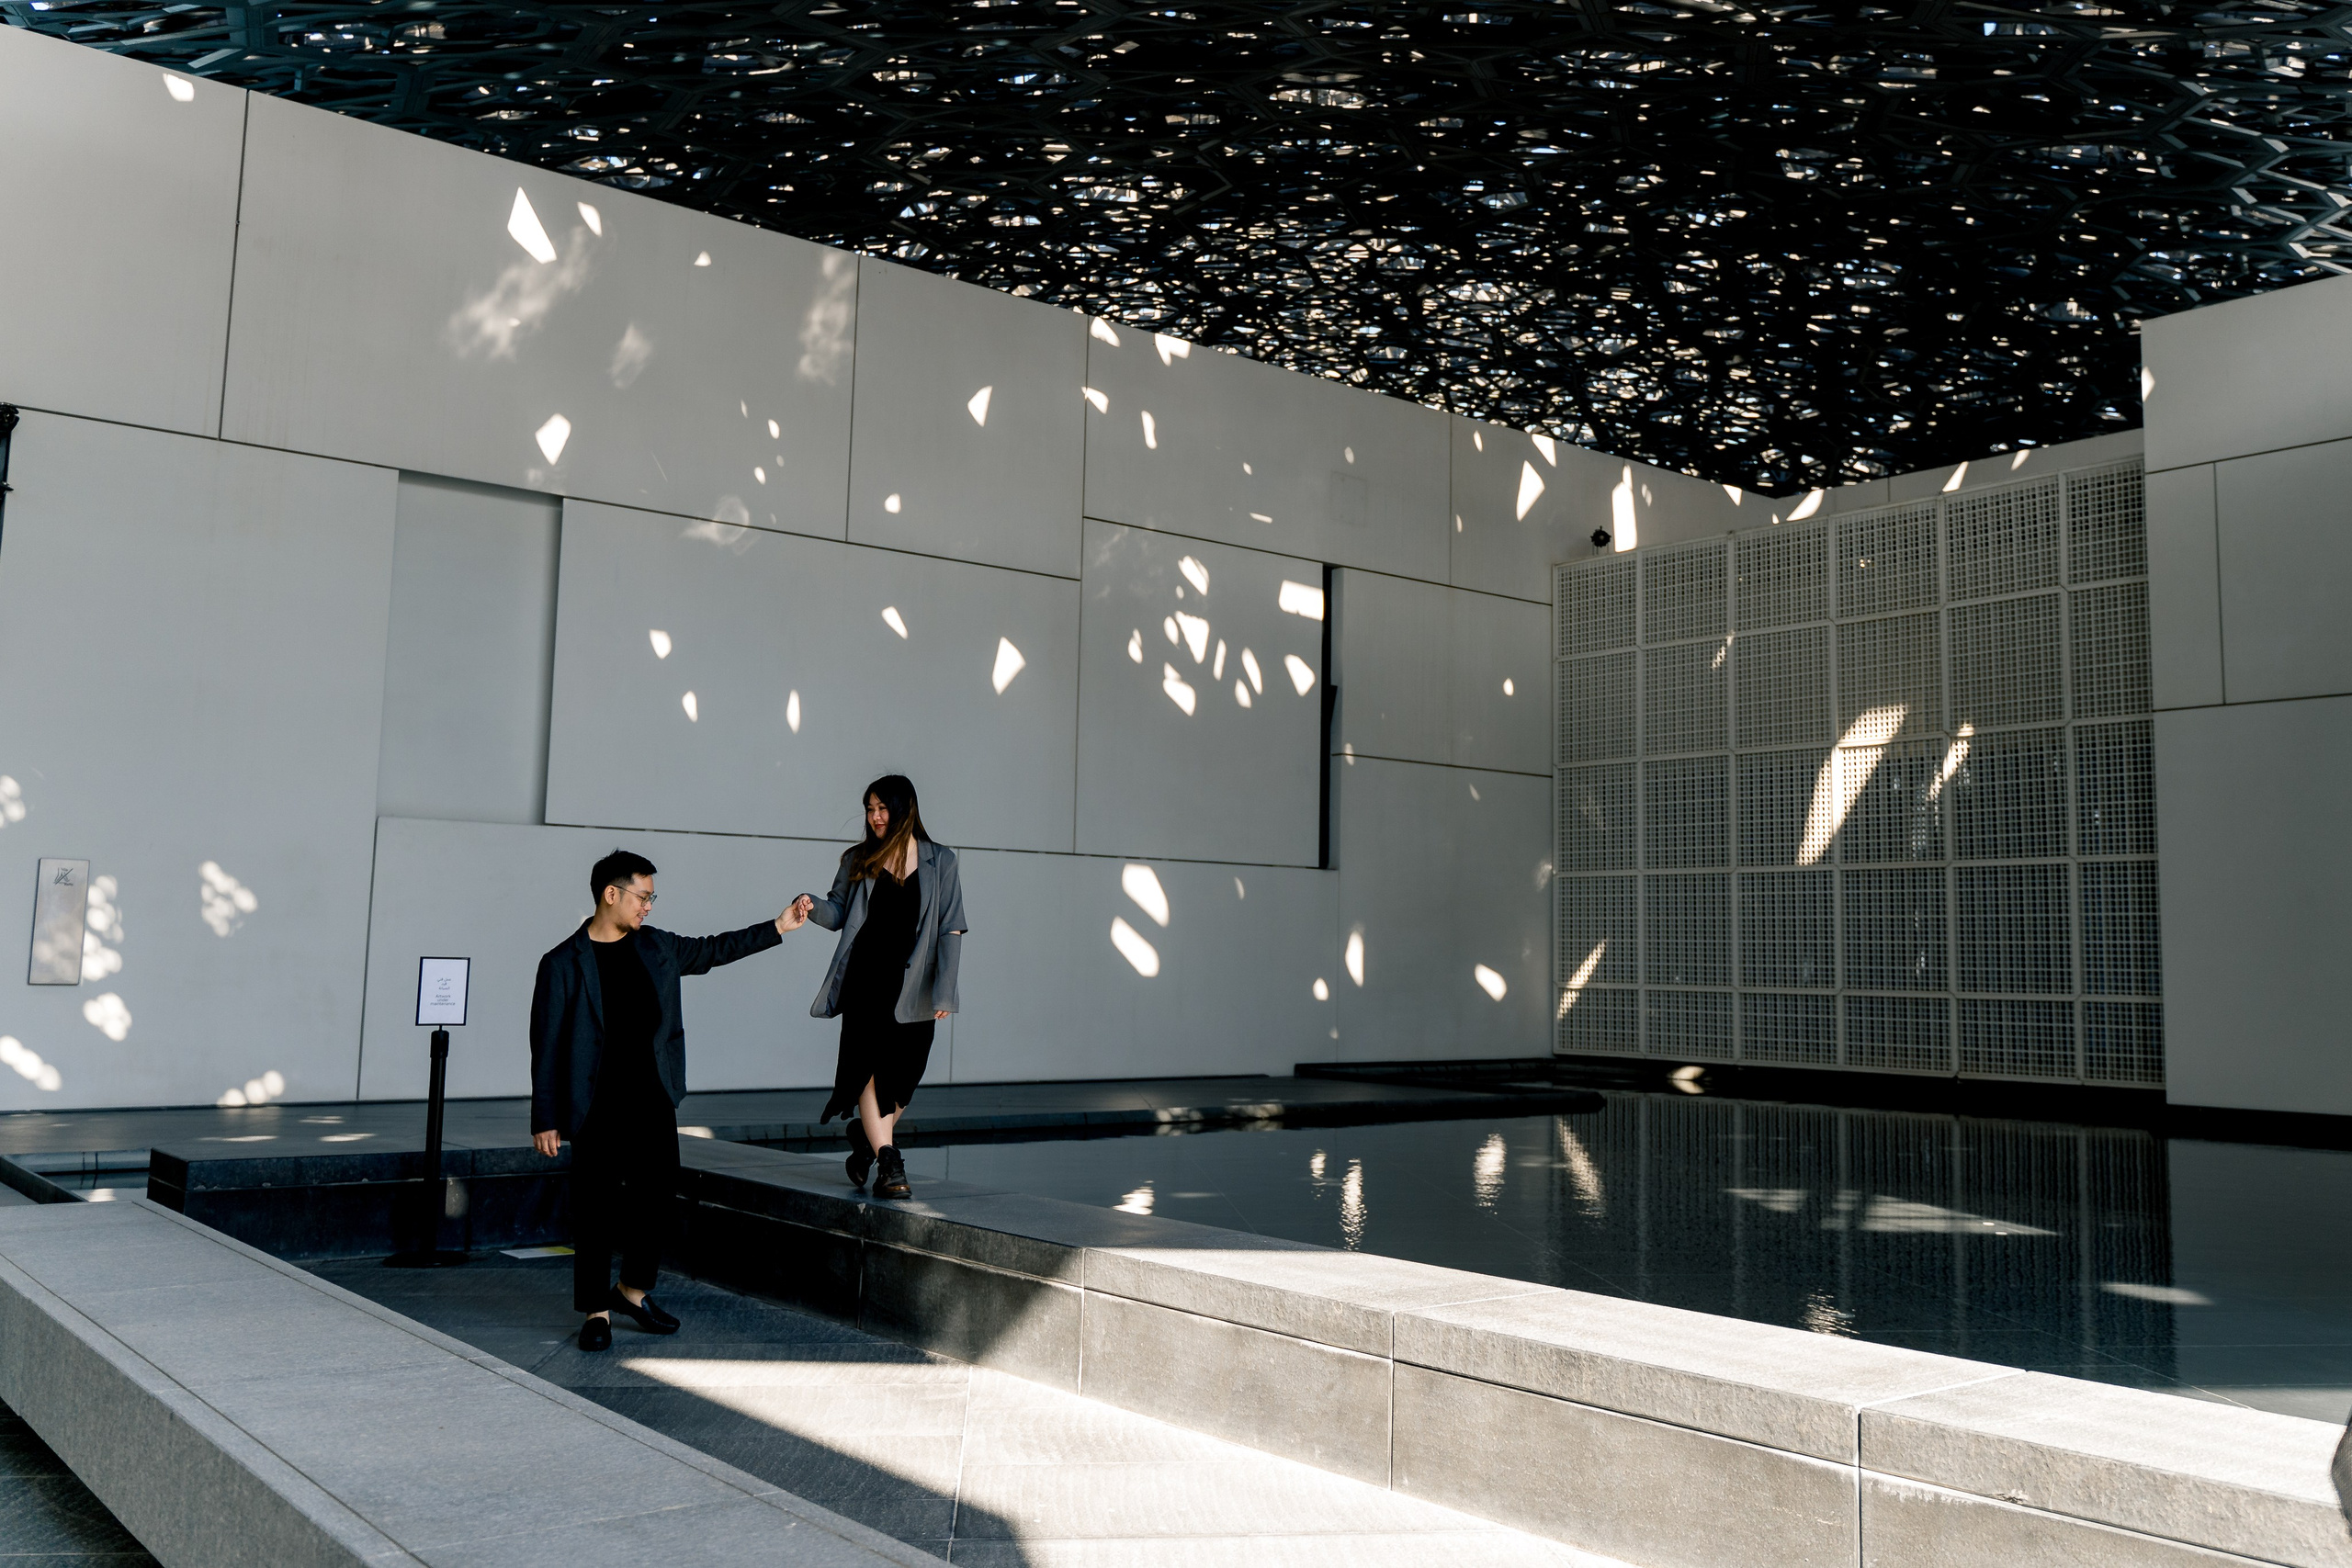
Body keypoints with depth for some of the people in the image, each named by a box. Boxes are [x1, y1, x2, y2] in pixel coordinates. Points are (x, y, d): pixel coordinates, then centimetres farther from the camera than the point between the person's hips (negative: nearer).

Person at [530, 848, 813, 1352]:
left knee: (658, 1192, 7)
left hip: (653, 1099, 5)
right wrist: (546, 1119, -7)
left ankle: (634, 1289, 27)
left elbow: (711, 950, 23)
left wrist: (779, 926, 22)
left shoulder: (655, 947, 8)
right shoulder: (564, 964, -7)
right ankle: (597, 1310, 15)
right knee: (596, 1207, 2)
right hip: (597, 1107, -5)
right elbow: (547, 1045, -6)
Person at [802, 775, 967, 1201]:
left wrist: (943, 993, -6)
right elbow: (838, 912, 5)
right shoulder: (858, 860, 10)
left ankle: (869, 1136, 32)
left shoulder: (939, 861, 5)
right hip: (866, 978, 0)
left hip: (914, 986, 0)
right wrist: (814, 906, -19)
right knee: (872, 1065, -13)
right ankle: (889, 1164, -11)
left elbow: (950, 930, 1)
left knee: (904, 1074, 5)